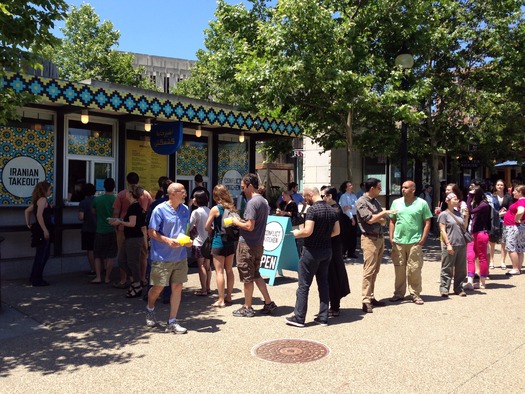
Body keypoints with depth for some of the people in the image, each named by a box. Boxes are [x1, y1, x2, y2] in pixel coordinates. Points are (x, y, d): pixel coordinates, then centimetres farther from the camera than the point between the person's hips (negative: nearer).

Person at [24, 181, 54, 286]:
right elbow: (39, 215, -24)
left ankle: (36, 278, 23)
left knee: (45, 254, 16)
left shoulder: (38, 200, 17)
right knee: (41, 255, -3)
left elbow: (27, 211, 25)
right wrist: (45, 230, -23)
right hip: (43, 231, -10)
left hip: (42, 231, 10)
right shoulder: (43, 199, -13)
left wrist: (28, 224, 21)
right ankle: (36, 280, 5)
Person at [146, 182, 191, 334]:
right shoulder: (160, 210, -11)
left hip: (180, 256, 5)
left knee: (177, 287, 4)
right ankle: (150, 309, 39)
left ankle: (172, 322, 14)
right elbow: (151, 232, -9)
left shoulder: (185, 210, 6)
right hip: (162, 257, -5)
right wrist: (168, 240, -22)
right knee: (158, 287, 7)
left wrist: (188, 240, -2)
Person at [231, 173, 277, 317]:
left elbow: (249, 226, -24)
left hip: (247, 245, -9)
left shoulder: (252, 203, -19)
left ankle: (247, 308, 16)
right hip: (259, 243, 9)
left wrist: (237, 222, -7)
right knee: (256, 275, 19)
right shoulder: (264, 201, 10)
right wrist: (242, 221, 12)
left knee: (247, 278, 4)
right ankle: (269, 303, 20)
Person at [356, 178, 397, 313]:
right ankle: (366, 301, -7)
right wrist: (384, 213, -6)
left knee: (375, 270, 10)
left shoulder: (375, 201, 17)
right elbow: (369, 219, -16)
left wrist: (377, 219, -7)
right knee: (369, 270, -10)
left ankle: (371, 297, 17)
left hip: (379, 237, 8)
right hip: (369, 238, -8)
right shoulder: (361, 202, -8)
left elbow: (383, 221, 15)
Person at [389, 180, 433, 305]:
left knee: (414, 270, 0)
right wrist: (391, 237, 4)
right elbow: (392, 221, 12)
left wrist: (423, 239, -6)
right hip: (398, 242, 3)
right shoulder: (396, 202, 9)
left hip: (415, 242, -3)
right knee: (399, 269, 8)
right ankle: (399, 293, 19)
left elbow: (427, 222, 1)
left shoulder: (422, 203, 0)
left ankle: (415, 294, 13)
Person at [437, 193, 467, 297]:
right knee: (447, 269, -2)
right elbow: (442, 230, -9)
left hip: (461, 245, 7)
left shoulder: (458, 213, 16)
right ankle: (444, 288, 4)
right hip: (450, 246, -6)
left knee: (461, 269, 10)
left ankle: (458, 288, 20)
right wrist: (448, 244, -15)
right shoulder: (444, 214, -4)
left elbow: (464, 228, 21)